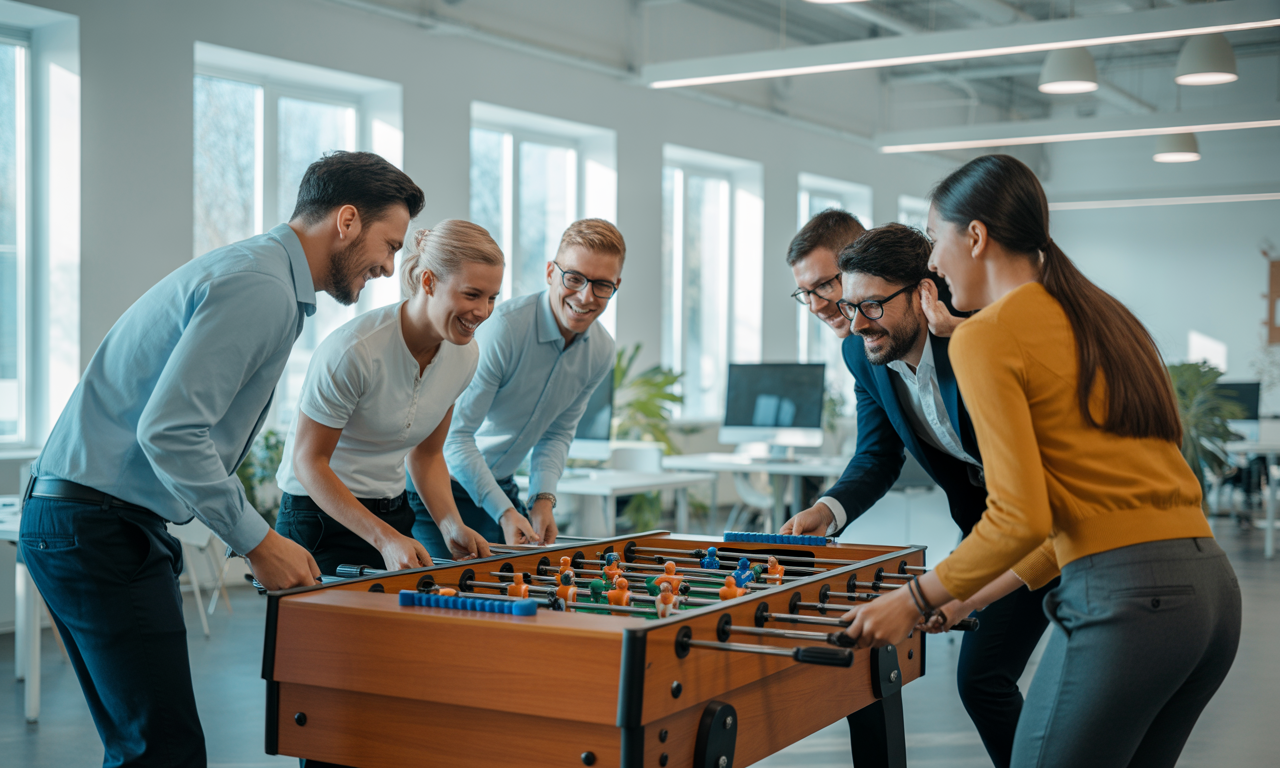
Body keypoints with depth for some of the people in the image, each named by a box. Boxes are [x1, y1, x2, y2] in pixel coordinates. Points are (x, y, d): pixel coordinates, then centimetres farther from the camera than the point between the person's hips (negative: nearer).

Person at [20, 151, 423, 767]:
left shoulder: (258, 276, 18)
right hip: (98, 527, -11)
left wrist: (252, 536, 14)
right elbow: (168, 429, -24)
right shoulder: (260, 288, -16)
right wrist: (258, 541, -16)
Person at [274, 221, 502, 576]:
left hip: (395, 515, 6)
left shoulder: (464, 354, -2)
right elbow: (308, 461, -19)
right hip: (321, 518, -6)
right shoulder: (353, 351, -23)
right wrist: (385, 538, -25)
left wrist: (453, 527, -7)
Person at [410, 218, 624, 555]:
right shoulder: (502, 328, -27)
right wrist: (503, 512, -30)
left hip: (501, 484, 7)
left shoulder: (601, 350, -4)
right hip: (443, 485, -6)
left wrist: (543, 499, -6)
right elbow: (455, 433, -25)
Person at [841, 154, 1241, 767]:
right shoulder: (1100, 315, 20)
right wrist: (972, 595, 24)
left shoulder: (986, 335, -6)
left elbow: (1022, 518, -13)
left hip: (1124, 596, -9)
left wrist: (916, 600, 0)